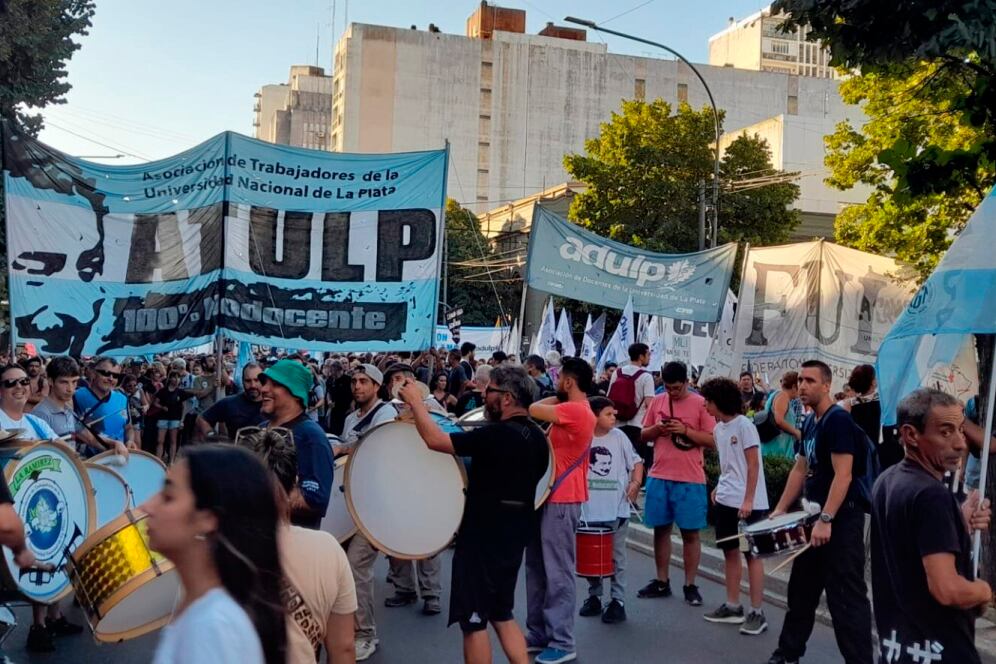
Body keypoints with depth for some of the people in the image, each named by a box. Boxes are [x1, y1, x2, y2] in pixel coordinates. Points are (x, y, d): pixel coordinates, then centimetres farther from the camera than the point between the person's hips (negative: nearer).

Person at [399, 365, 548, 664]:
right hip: (512, 535, 9)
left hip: (483, 538, -9)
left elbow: (435, 439, -22)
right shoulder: (536, 437, 4)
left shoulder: (497, 435, -23)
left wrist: (416, 402, -8)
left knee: (474, 620, 4)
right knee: (502, 615, 20)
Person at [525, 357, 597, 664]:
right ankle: (539, 633, 24)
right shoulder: (569, 412, 15)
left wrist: (555, 398, -4)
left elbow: (532, 410, -19)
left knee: (558, 572, -4)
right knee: (537, 568, 15)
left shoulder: (576, 410, -18)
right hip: (549, 496, 10)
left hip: (561, 500, -10)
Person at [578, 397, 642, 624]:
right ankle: (594, 596, 26)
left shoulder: (619, 437, 0)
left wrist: (636, 482, -7)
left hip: (616, 509, -1)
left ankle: (618, 601, 10)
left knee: (616, 557, 4)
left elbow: (636, 462, 7)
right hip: (589, 509, 1)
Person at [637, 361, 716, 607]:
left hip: (689, 479, -4)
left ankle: (690, 586, 13)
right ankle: (662, 581, 22)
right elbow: (643, 434, 12)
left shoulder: (701, 404, -5)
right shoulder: (657, 401, 7)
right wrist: (656, 429, -8)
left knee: (690, 532, 3)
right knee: (661, 528, 10)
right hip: (659, 476, 4)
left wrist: (685, 430, -19)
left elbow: (713, 440, -7)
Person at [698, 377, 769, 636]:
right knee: (730, 551, 12)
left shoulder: (744, 425, -13)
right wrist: (720, 488, 9)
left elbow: (753, 465, -15)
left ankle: (757, 612, 4)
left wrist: (748, 500, -19)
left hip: (749, 503, -8)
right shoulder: (718, 428, 10)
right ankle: (733, 606, 22)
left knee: (752, 554, -2)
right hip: (725, 500, 8)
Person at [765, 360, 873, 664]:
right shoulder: (809, 422, 12)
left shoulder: (838, 420, -16)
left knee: (846, 597, -5)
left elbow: (843, 475, -23)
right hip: (816, 516, 10)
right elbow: (800, 470, 18)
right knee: (801, 589, 18)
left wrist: (826, 520, -27)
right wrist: (780, 509, 15)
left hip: (841, 520, -9)